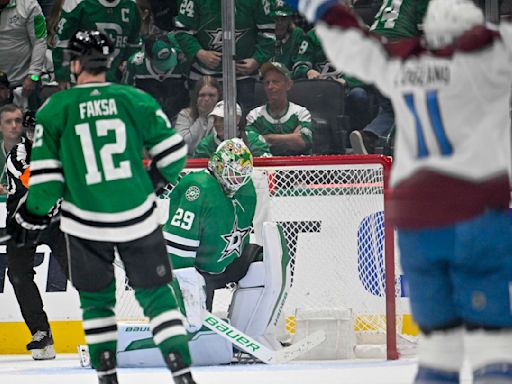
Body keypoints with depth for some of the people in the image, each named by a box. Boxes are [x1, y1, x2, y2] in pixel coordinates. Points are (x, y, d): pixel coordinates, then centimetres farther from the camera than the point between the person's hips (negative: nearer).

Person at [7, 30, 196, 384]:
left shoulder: (56, 109, -5)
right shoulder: (136, 100, -3)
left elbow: (45, 175, -5)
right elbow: (173, 152, 1)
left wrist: (32, 218, 9)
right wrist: (154, 182, 21)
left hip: (86, 223, -1)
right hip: (138, 219, 1)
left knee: (96, 298, 17)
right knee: (155, 294, 10)